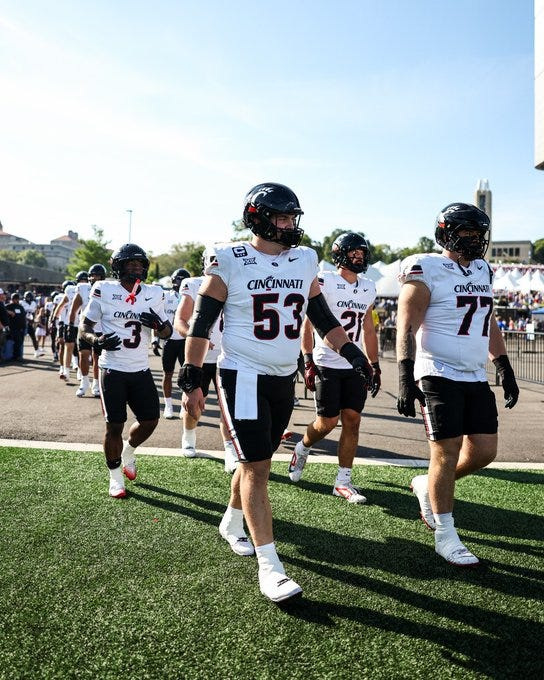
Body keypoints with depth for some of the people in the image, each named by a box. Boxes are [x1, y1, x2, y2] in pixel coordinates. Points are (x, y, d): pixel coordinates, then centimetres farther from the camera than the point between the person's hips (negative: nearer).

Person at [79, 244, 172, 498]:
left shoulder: (154, 294, 5)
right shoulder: (104, 291, -6)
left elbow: (168, 332, 11)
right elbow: (83, 327, -1)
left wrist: (158, 323, -12)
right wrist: (97, 340, -22)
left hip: (141, 370, 4)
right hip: (112, 369, -4)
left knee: (150, 420, 5)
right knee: (114, 425, 0)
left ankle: (127, 453, 36)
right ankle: (115, 476, 20)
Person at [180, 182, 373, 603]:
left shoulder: (305, 261, 5)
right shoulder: (229, 263, -10)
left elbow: (322, 317, 14)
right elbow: (201, 325, -7)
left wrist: (353, 353, 8)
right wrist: (192, 381, -10)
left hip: (284, 378, 6)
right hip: (243, 376, -5)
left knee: (257, 460, 16)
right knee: (256, 466, -7)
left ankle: (232, 523, 41)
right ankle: (270, 567, 0)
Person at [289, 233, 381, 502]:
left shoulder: (368, 288, 11)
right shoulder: (324, 282, -8)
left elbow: (369, 330, 16)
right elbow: (307, 324, -9)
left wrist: (375, 366, 13)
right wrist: (308, 362, -13)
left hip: (355, 366, 6)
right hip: (327, 365, -5)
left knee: (352, 421, 2)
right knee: (327, 423, 0)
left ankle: (343, 482, 11)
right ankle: (302, 449, 32)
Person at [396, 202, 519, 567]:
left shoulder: (483, 271, 14)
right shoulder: (427, 272, -9)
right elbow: (407, 327, -14)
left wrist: (506, 370, 17)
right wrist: (405, 377, -22)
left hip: (476, 378, 7)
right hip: (439, 376, -7)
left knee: (484, 451, 6)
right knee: (447, 452, -2)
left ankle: (428, 486, 31)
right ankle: (445, 536, 13)